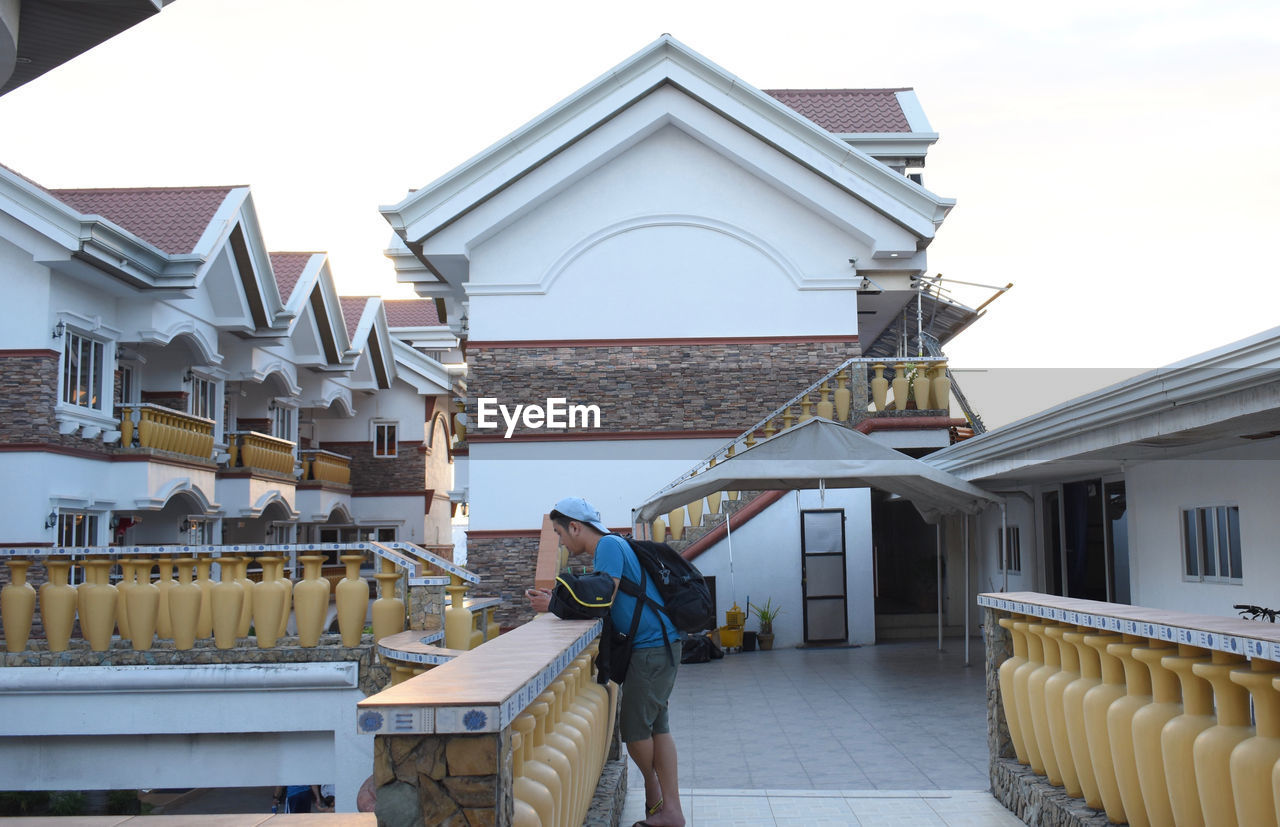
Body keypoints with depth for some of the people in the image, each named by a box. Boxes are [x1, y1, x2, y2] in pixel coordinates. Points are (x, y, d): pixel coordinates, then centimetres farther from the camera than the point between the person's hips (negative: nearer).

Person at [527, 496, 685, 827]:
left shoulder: (609, 545, -14)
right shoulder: (609, 547, 16)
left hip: (652, 647, -10)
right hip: (658, 646, 10)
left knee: (635, 727, 0)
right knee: (656, 725, 9)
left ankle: (653, 792, 21)